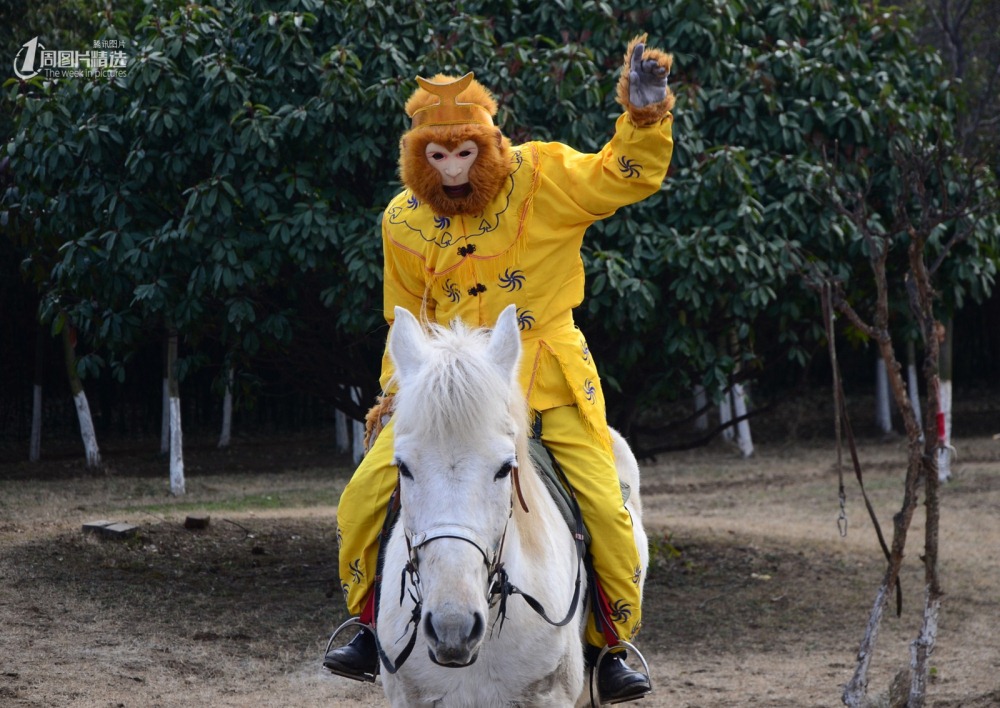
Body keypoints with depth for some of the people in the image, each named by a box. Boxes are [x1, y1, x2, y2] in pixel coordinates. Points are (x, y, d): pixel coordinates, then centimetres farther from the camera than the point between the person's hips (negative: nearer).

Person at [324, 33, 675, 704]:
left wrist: (645, 112, -28)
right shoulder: (404, 221, 2)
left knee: (605, 509, -12)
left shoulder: (541, 177, -6)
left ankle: (607, 646, 10)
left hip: (548, 383, -2)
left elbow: (624, 177, -12)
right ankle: (375, 626, 10)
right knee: (365, 496, -11)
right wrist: (398, 388, 9)